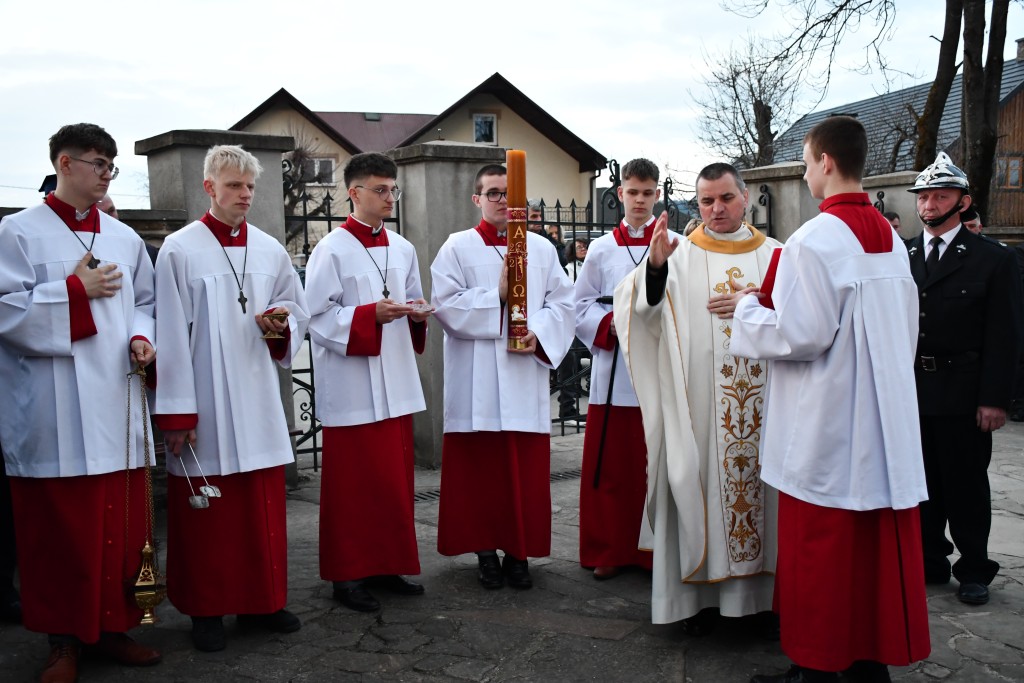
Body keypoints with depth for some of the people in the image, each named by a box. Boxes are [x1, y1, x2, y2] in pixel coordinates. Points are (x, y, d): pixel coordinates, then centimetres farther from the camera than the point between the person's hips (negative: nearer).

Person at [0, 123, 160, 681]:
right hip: (54, 416, -4)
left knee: (119, 525, 8)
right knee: (58, 529, 2)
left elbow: (144, 303, 19)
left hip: (115, 407, 4)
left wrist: (141, 338, 0)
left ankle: (111, 625, 22)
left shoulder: (124, 238, 13)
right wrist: (76, 291, -13)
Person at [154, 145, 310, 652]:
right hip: (203, 404, -4)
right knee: (205, 510, 4)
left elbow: (298, 311, 18)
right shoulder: (179, 249, -5)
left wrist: (281, 325, -7)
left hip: (258, 400, 4)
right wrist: (176, 413, -11)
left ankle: (261, 600, 24)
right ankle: (206, 609, 18)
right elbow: (170, 335, -8)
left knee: (263, 503, 9)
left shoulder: (270, 249, 8)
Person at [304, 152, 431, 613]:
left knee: (394, 479, 12)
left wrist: (417, 315, -1)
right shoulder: (331, 251, -8)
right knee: (352, 484, 0)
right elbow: (319, 318, -12)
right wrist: (371, 314, -23)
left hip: (396, 385, 7)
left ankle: (387, 566, 24)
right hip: (352, 389, -6)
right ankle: (348, 575, 12)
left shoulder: (402, 249, 11)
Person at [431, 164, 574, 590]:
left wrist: (538, 334, -11)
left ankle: (519, 552, 15)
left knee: (527, 470, 4)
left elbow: (562, 302, 6)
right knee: (480, 468, 2)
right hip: (477, 380, -2)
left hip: (526, 375, 3)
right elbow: (445, 304, -7)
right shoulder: (457, 247, 3)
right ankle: (485, 551, 14)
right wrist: (497, 295, -15)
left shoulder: (541, 248, 12)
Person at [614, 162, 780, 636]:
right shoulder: (679, 255, 4)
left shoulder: (774, 255, 10)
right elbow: (642, 308, -12)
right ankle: (702, 593, 11)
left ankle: (765, 594, 15)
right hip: (698, 401, -1)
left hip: (763, 397, 2)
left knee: (762, 480, 4)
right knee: (701, 482, 0)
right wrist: (654, 264, -30)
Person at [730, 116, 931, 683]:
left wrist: (749, 308, -5)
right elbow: (904, 329, 15)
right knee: (875, 544, 14)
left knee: (819, 550, 3)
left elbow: (800, 335, -20)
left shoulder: (815, 241, -17)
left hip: (827, 424, -8)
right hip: (883, 422, 8)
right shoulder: (891, 239, 8)